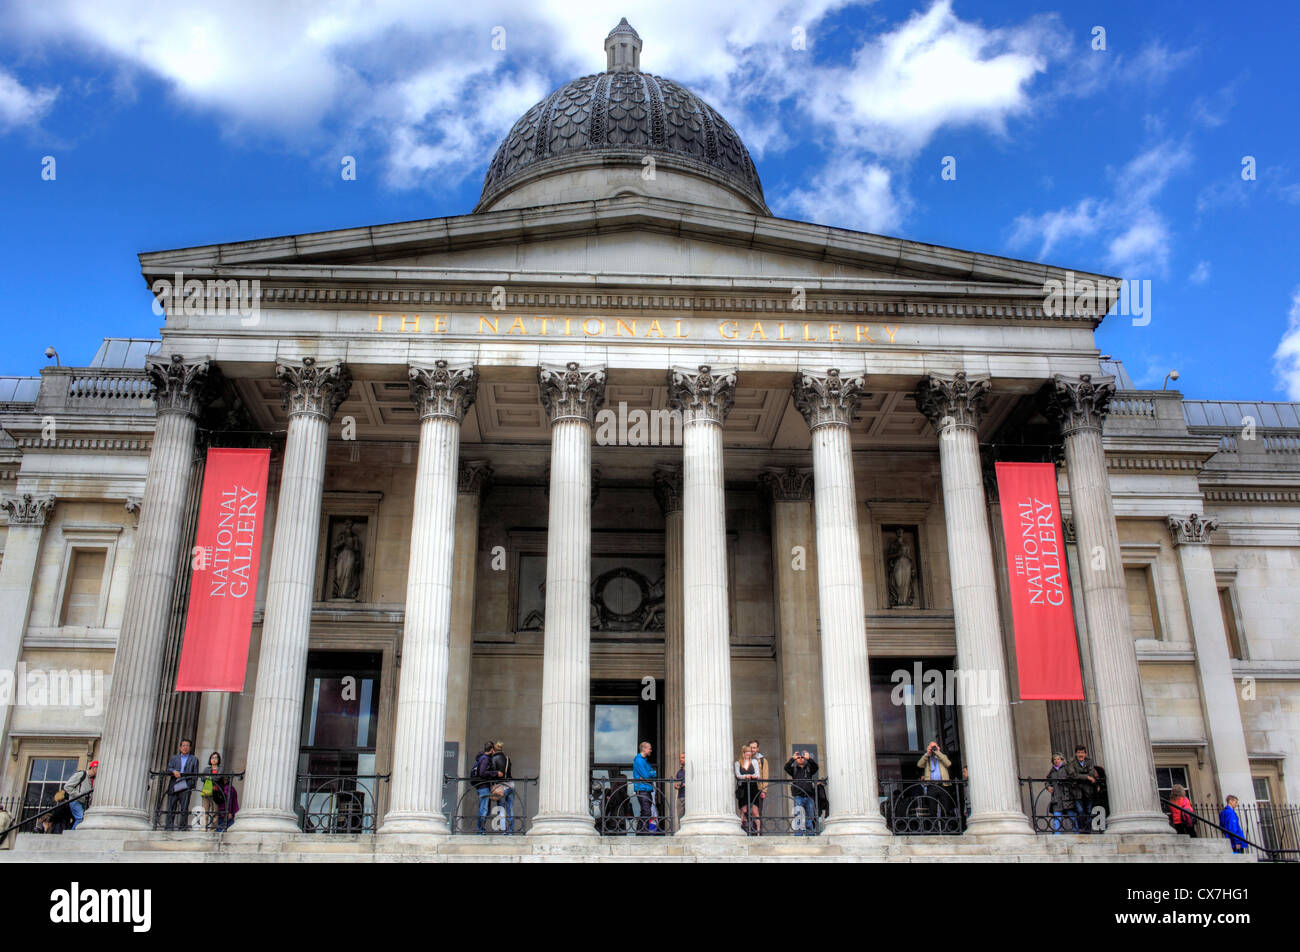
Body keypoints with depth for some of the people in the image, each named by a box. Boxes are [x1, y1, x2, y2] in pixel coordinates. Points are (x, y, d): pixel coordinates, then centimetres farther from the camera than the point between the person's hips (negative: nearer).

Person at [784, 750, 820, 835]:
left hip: (809, 796, 2)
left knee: (810, 817, 3)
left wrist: (809, 759, -22)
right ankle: (798, 835, -16)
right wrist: (792, 759, -20)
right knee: (797, 815, -14)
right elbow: (786, 767, -6)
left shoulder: (809, 768, 14)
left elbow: (815, 767, -6)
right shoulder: (794, 769, 13)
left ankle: (810, 835, 10)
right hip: (798, 796, -1)